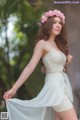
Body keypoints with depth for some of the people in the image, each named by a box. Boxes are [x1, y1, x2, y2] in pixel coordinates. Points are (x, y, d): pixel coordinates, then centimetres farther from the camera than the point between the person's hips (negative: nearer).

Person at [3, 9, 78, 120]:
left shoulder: (58, 44, 18)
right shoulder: (42, 43, -6)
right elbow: (30, 66, -13)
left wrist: (66, 62, 1)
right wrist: (14, 88, -18)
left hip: (63, 85, 8)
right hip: (55, 86, -8)